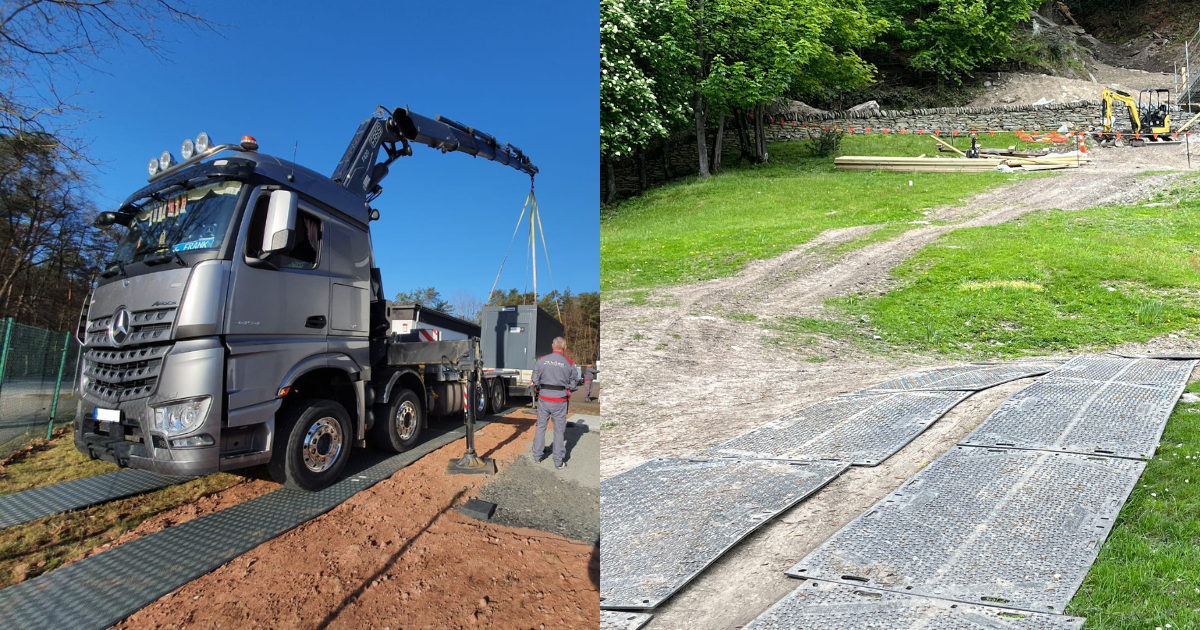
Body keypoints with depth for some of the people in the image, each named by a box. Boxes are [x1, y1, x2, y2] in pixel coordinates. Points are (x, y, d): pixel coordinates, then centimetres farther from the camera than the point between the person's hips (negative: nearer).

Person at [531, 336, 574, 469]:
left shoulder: (541, 361, -5)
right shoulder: (569, 364, -8)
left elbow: (535, 380, 0)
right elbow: (572, 384, 2)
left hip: (543, 399, 2)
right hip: (560, 401, -1)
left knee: (541, 426, 18)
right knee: (559, 430, 9)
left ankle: (537, 456, 28)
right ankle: (558, 461, 16)